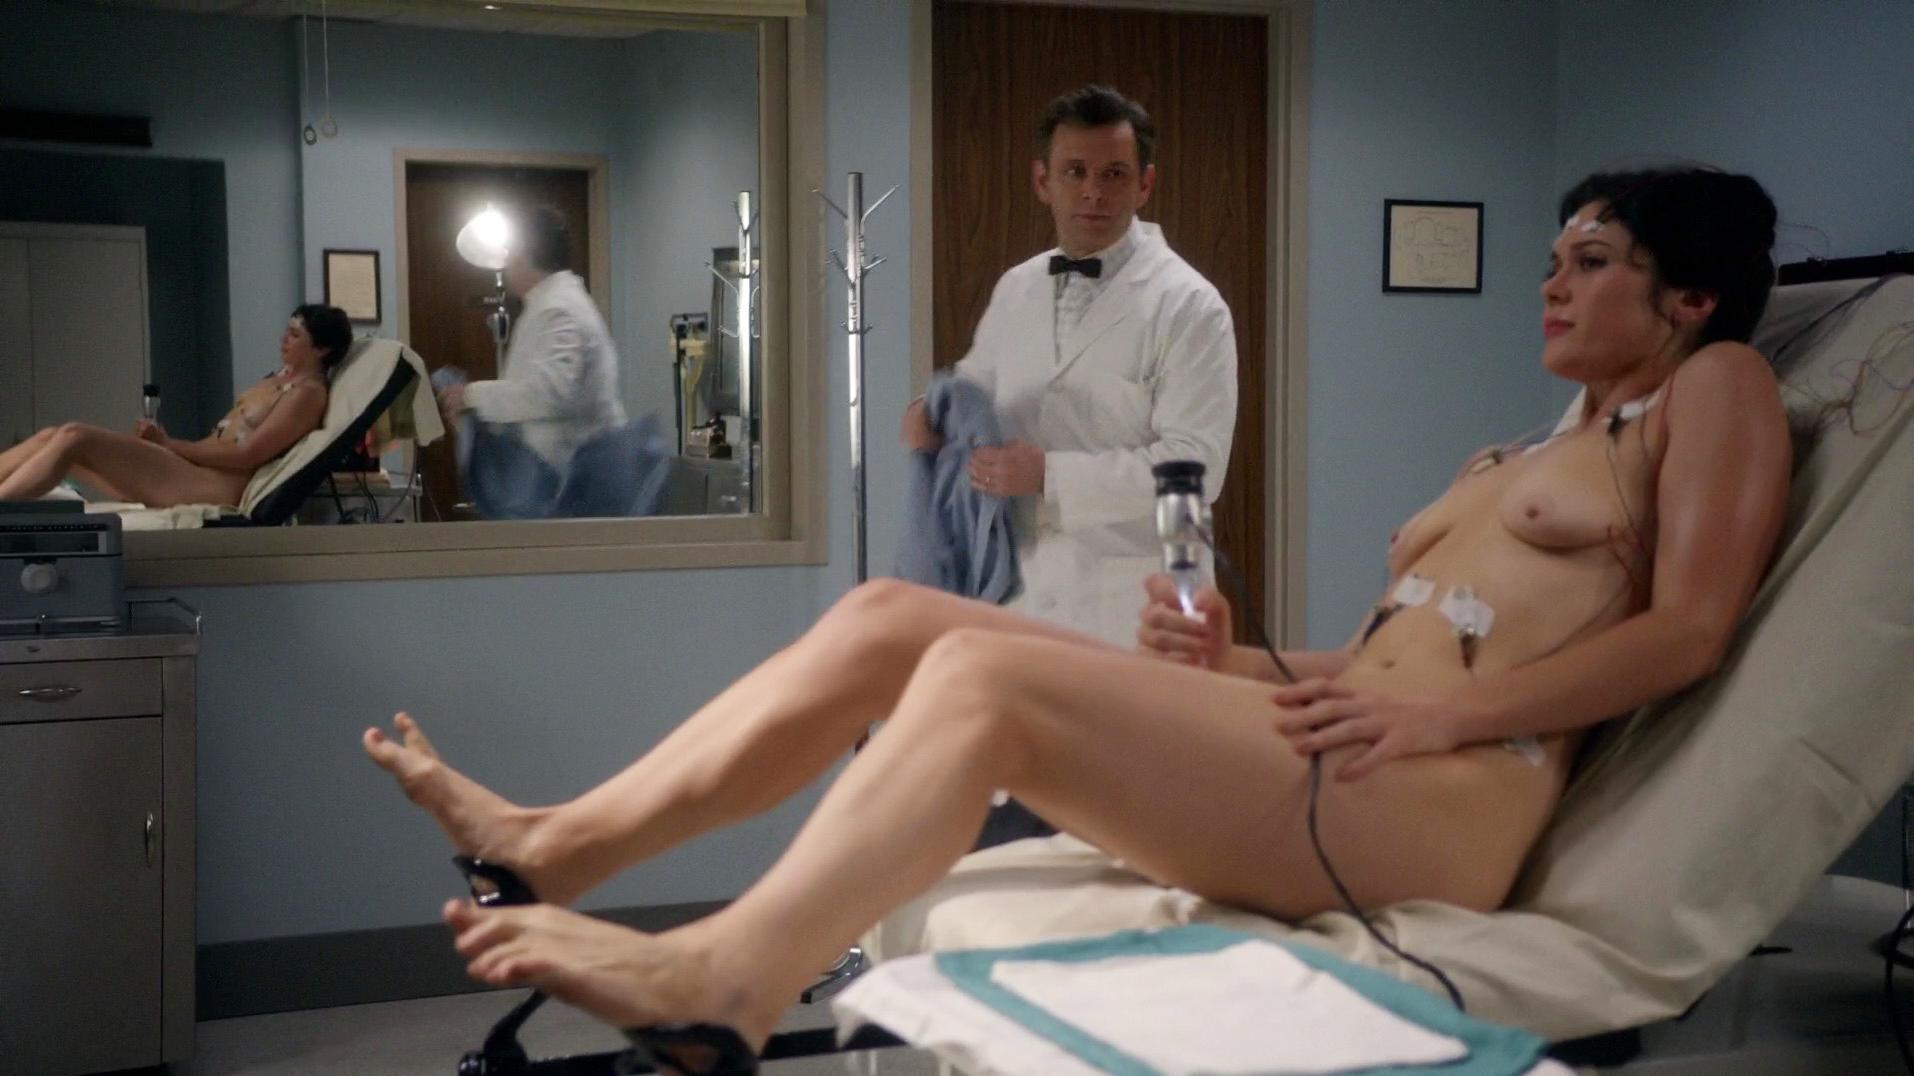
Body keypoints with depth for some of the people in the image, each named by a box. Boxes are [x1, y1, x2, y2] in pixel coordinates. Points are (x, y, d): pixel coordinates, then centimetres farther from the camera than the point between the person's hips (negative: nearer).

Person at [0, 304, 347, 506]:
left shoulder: (307, 393, -7)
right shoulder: (281, 379, 21)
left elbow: (246, 454, -15)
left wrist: (170, 445, -8)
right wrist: (166, 443, 3)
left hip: (213, 488, -9)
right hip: (193, 470, 9)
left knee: (74, 438, -20)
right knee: (51, 437, 0)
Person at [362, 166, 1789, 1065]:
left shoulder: (1715, 387, 10)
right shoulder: (1520, 462, 31)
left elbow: (1686, 631, -5)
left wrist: (1433, 706, -16)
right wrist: (1234, 663, 4)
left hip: (1445, 803, -8)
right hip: (1319, 771, 8)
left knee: (984, 676, -27)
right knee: (888, 618, -2)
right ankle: (557, 846, -2)